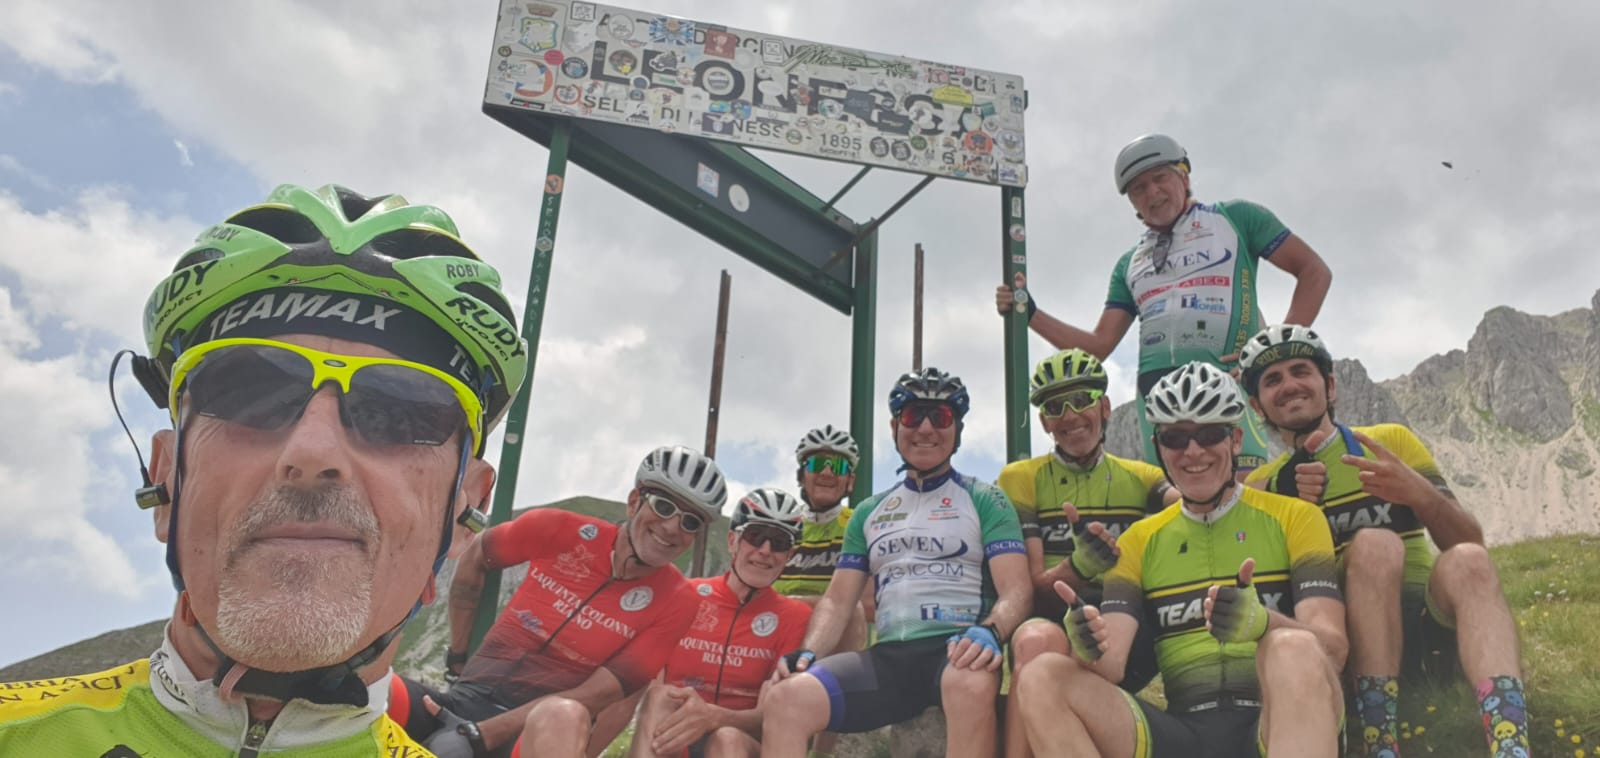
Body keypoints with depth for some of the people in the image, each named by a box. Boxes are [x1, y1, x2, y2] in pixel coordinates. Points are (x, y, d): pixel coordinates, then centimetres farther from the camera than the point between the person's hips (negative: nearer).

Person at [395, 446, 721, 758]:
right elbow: (475, 557, 18)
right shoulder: (559, 530, -2)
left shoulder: (678, 602, -6)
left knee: (564, 717, -40)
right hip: (464, 701, 2)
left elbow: (596, 696, -14)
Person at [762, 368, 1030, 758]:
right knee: (785, 699, -23)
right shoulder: (869, 512, 21)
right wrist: (806, 652, -4)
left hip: (957, 650, -3)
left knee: (970, 684, -41)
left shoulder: (985, 501, 9)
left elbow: (1015, 590, -2)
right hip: (888, 656, 3)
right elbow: (838, 599, 17)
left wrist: (989, 632, -26)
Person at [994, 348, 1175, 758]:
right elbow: (1034, 584, -2)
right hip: (1055, 621, -1)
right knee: (1039, 638, -36)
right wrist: (1079, 565, -24)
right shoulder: (1021, 479, 8)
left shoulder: (1140, 478, 14)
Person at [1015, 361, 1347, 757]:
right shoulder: (1139, 540, 14)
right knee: (1041, 678, -20)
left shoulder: (1295, 517, 7)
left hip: (1284, 723, -2)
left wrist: (1263, 623, -29)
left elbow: (1332, 647, -7)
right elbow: (1112, 663, 2)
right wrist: (1091, 648, -23)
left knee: (1294, 648, -35)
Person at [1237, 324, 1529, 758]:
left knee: (1466, 561, -31)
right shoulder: (1263, 485, 12)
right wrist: (1285, 503, -17)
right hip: (1346, 635, -1)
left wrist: (1419, 492, -18)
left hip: (1431, 624, 1)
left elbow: (1471, 541, 2)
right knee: (1374, 544, -30)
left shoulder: (1392, 441, 13)